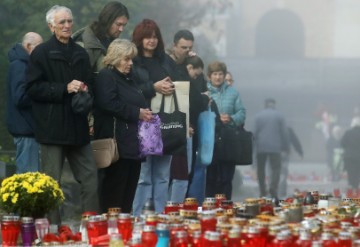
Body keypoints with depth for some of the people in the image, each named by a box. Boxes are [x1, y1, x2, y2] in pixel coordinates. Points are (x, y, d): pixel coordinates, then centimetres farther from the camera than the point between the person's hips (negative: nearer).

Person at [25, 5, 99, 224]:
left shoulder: (80, 53, 16)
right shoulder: (41, 53, -2)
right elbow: (33, 88, -8)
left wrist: (85, 91, 3)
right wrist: (65, 89, -16)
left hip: (78, 127, 6)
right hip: (53, 127, -6)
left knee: (91, 178, 4)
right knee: (52, 183, -2)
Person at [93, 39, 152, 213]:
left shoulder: (128, 79, 25)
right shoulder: (106, 77, -5)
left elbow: (139, 104, 35)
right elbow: (109, 104, -20)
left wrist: (145, 113, 12)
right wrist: (137, 113, -16)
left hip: (132, 144, 10)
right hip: (118, 145, -10)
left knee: (130, 190, 8)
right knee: (115, 192, -9)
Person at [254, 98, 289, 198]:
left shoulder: (258, 115, 1)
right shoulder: (279, 115, 1)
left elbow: (255, 131, -1)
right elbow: (284, 132, 1)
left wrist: (254, 145, 9)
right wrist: (285, 146, 7)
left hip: (261, 146, 1)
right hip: (275, 147, -1)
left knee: (260, 168, 12)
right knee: (276, 168, 0)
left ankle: (263, 191, 10)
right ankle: (273, 187, -22)